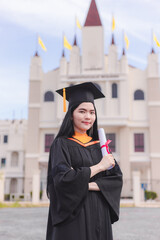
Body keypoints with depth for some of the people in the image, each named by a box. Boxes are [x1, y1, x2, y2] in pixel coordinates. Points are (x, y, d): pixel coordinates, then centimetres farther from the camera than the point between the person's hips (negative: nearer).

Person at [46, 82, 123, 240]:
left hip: (100, 215, 5)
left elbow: (116, 178, 1)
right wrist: (98, 167, -13)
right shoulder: (61, 144, -4)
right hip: (73, 216, -4)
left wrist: (88, 185, -15)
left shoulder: (99, 145, 10)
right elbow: (62, 179, -17)